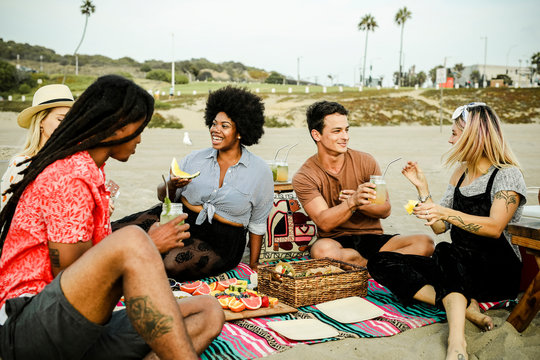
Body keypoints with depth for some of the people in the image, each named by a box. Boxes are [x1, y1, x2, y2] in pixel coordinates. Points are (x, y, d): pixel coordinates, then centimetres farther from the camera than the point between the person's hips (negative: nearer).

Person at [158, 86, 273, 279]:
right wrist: (171, 186, -16)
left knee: (173, 263, -29)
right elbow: (162, 196, 8)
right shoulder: (195, 158, 6)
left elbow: (257, 225, 6)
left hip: (222, 241, -2)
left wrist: (253, 267, 5)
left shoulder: (260, 171, 1)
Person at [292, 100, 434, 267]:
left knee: (425, 243, -20)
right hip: (336, 241, -2)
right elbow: (324, 223, -16)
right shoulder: (304, 177, -6)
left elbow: (385, 210, 3)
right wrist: (353, 202, -32)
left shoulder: (365, 161, 2)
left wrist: (361, 203, -18)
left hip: (372, 239, 3)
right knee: (321, 250, -39)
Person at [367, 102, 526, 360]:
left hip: (498, 271, -7)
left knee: (446, 251, -38)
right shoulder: (462, 172, 14)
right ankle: (465, 307, -27)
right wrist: (422, 186, 5)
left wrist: (446, 213, -33)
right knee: (380, 263, -13)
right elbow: (439, 227, 11)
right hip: (457, 270, 7)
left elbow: (495, 228, -23)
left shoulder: (508, 174, -7)